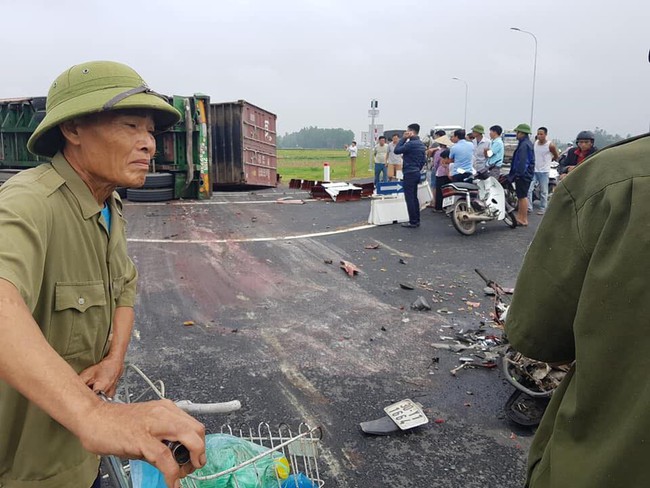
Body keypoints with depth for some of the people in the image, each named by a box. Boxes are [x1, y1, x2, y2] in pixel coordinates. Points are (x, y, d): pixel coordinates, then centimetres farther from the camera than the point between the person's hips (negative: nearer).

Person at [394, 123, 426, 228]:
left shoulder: (411, 143, -17)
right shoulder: (421, 144, 13)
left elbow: (397, 150, -14)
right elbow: (424, 160, 17)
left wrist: (403, 138, -10)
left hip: (409, 174, -9)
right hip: (416, 173, 9)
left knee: (409, 198, -5)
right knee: (414, 197, 14)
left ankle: (413, 222, -3)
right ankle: (416, 220, 18)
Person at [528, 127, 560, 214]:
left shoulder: (550, 145, -8)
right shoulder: (535, 143, 6)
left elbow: (556, 156, 6)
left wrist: (548, 161, 13)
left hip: (544, 171, -4)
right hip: (533, 170, 4)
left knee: (543, 191, 6)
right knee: (528, 189, -8)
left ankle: (542, 208, 15)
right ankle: (529, 208, -4)